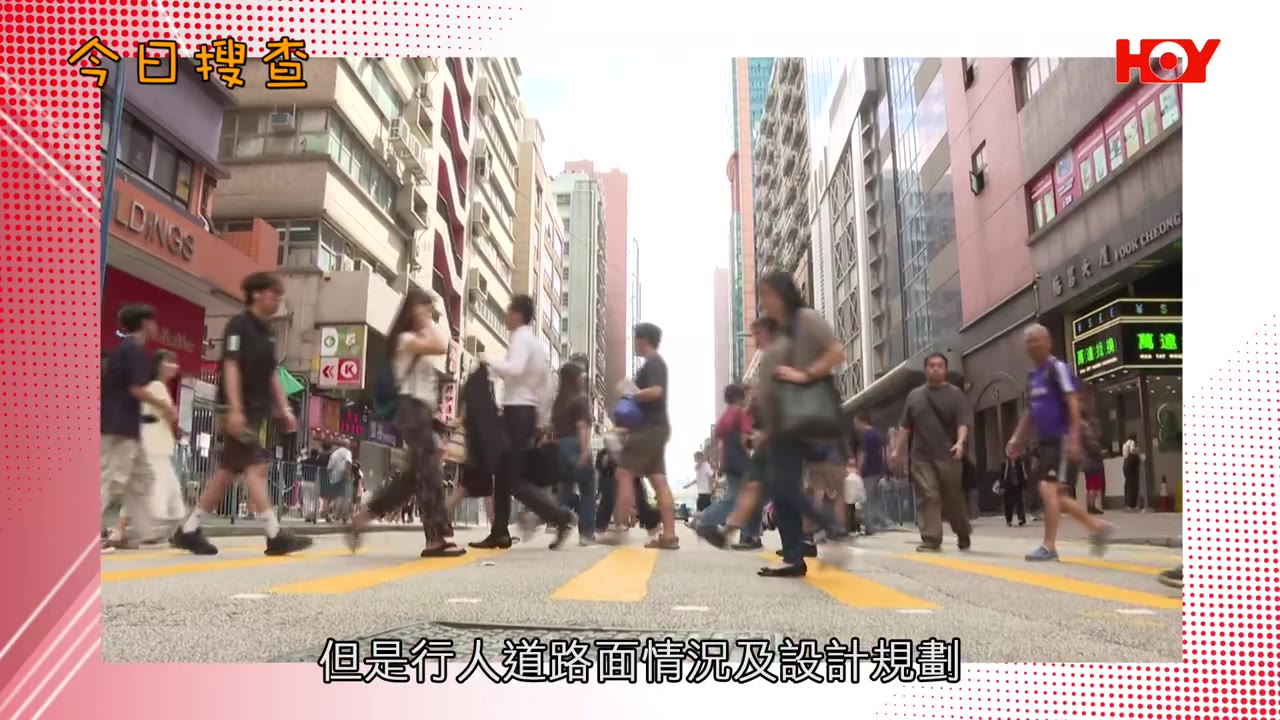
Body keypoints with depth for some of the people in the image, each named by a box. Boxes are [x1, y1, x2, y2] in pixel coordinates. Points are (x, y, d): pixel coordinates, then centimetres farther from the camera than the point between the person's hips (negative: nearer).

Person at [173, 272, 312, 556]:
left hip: (256, 409, 9)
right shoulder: (239, 325, -8)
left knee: (228, 471, 10)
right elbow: (231, 367, -16)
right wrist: (235, 409, -23)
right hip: (239, 409, -9)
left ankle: (189, 531, 19)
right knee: (256, 467, -11)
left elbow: (271, 374, 20)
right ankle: (275, 535, -11)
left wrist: (284, 409, 16)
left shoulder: (266, 332, 17)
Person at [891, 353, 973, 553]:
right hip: (921, 457, 2)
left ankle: (963, 535, 28)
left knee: (953, 498, 7)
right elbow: (905, 426, 16)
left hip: (948, 456, -2)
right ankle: (931, 540, -4)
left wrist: (960, 442, -24)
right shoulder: (914, 395, 12)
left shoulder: (955, 394, 3)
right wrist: (898, 449, 12)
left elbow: (963, 422, -7)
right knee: (927, 497, -5)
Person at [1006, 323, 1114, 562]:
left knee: (1048, 489, -14)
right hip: (1046, 442, 9)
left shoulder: (1058, 368, -9)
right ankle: (1098, 527, 24)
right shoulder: (1032, 375, 16)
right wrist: (1017, 439, 16)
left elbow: (1073, 403, -17)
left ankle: (1049, 547, -8)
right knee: (1056, 495, 9)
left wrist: (1074, 438, -24)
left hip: (1063, 440, -9)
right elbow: (1031, 412, 23)